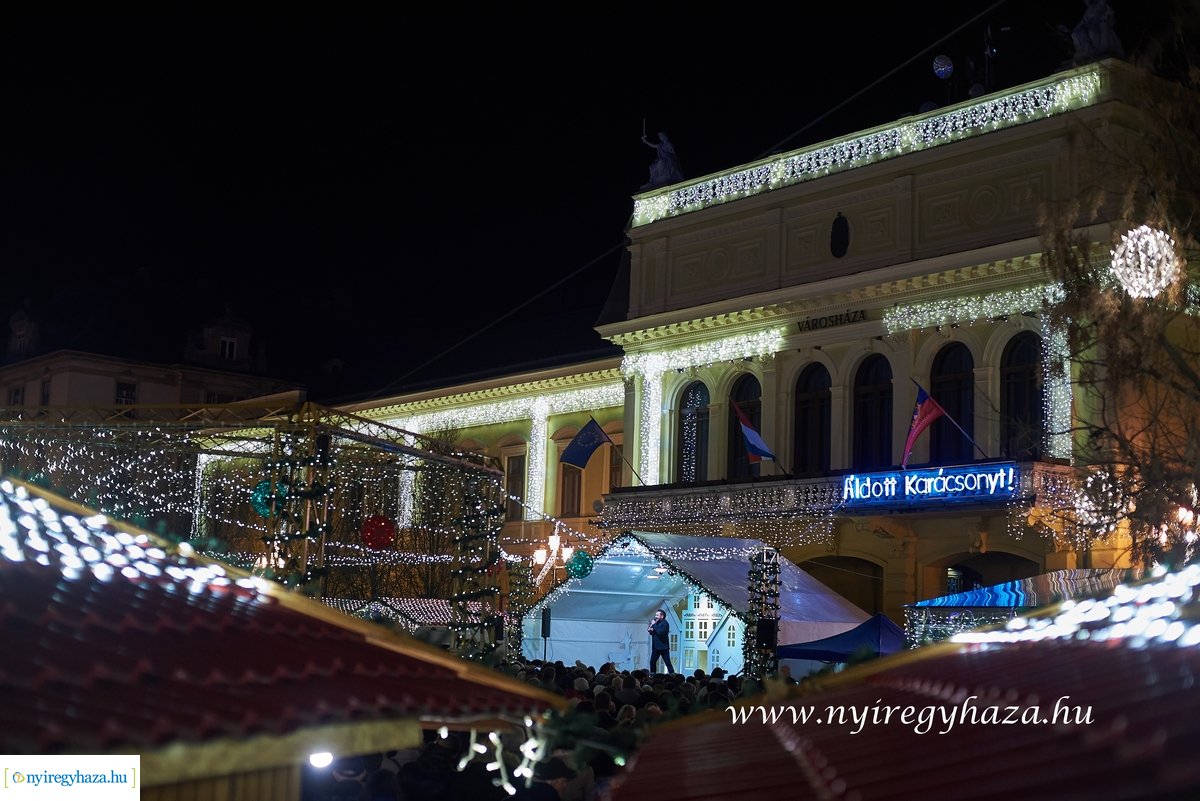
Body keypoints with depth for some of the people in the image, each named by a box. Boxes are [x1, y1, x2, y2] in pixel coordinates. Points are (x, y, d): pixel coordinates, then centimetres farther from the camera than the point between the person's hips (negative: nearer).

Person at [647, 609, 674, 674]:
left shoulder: (665, 623, -11)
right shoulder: (656, 622, 14)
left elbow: (660, 632, -25)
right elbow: (652, 632, 19)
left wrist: (654, 625, -17)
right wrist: (650, 630, -3)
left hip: (663, 647, -8)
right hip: (656, 647, 8)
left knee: (668, 663, -8)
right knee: (652, 662, 8)